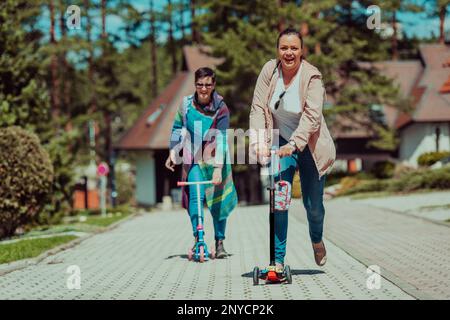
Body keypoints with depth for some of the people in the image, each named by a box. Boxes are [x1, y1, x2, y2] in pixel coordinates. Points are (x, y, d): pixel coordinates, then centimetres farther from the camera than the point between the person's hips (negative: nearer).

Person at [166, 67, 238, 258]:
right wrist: (173, 152, 6)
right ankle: (197, 239, -7)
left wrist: (218, 168, -28)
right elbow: (178, 128, 13)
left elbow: (221, 140, -20)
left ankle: (220, 243, 17)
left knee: (218, 201, 3)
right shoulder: (186, 104, -3)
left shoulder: (221, 108, -12)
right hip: (194, 160, 1)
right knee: (195, 196, -15)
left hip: (215, 161, -1)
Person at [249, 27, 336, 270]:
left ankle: (317, 240, 41)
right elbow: (258, 108, -11)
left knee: (312, 204, 7)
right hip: (280, 142, 2)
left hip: (309, 145, -2)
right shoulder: (269, 70, -8)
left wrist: (292, 145, -39)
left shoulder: (312, 77, -18)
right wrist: (258, 142, -25)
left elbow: (312, 116, -27)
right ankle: (278, 259, -6)